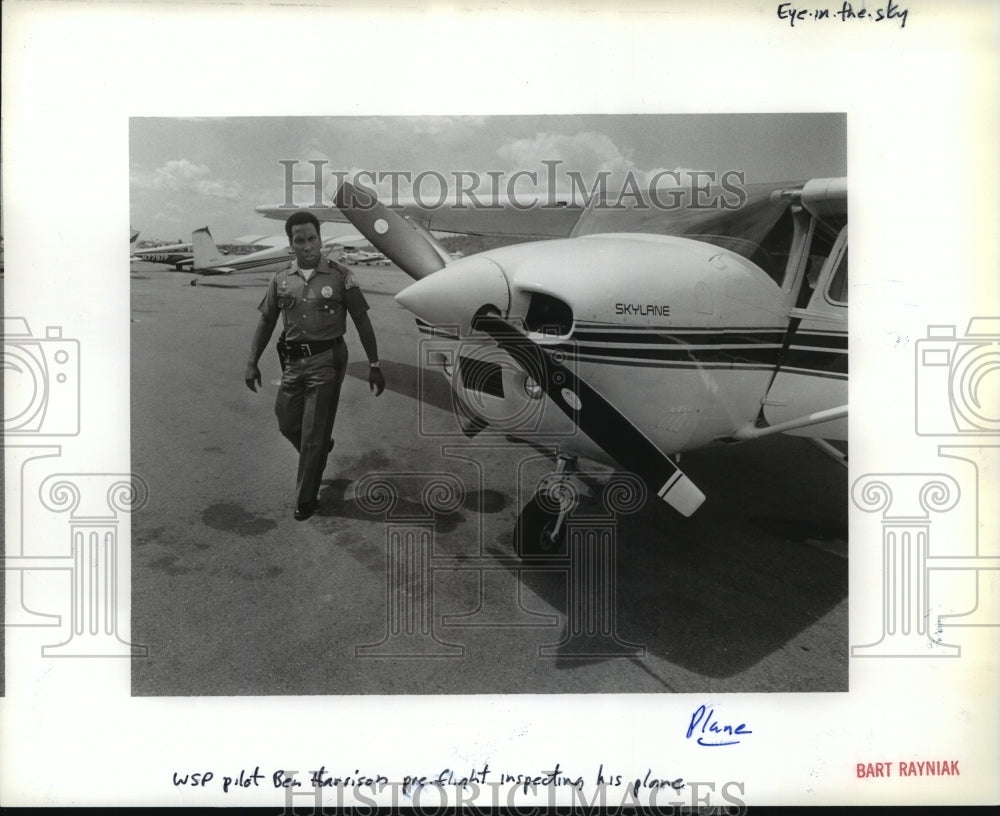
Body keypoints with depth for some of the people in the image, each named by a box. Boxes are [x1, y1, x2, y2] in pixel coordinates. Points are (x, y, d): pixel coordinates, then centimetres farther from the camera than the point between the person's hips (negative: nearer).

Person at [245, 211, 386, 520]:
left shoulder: (340, 276, -5)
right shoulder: (281, 280, 5)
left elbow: (362, 322, -3)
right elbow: (266, 322, 12)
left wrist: (374, 366, -4)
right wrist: (252, 363, 6)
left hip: (327, 361, -4)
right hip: (294, 361, 4)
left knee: (313, 434, 0)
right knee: (287, 424, 13)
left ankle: (306, 499, 15)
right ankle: (320, 450, 46)